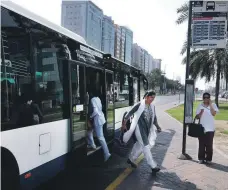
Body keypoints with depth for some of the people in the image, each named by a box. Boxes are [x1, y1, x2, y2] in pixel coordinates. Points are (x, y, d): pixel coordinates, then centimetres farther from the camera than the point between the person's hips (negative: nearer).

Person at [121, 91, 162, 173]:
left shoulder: (152, 106, 6)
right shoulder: (139, 105, -13)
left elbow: (154, 118, 15)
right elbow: (129, 114, -7)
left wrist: (157, 126, 1)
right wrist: (124, 124, -6)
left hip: (147, 129, 7)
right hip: (140, 128, -7)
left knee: (140, 145, 15)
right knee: (146, 146, -6)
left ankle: (131, 159, 34)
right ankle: (153, 166, -4)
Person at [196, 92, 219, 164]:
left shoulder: (213, 105, 1)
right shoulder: (200, 106, 4)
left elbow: (214, 114, -15)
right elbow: (197, 117, 3)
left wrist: (210, 104, -13)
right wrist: (201, 112, -16)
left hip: (210, 129, -1)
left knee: (209, 145, 1)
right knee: (201, 145, 5)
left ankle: (208, 159, 12)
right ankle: (201, 158, 15)